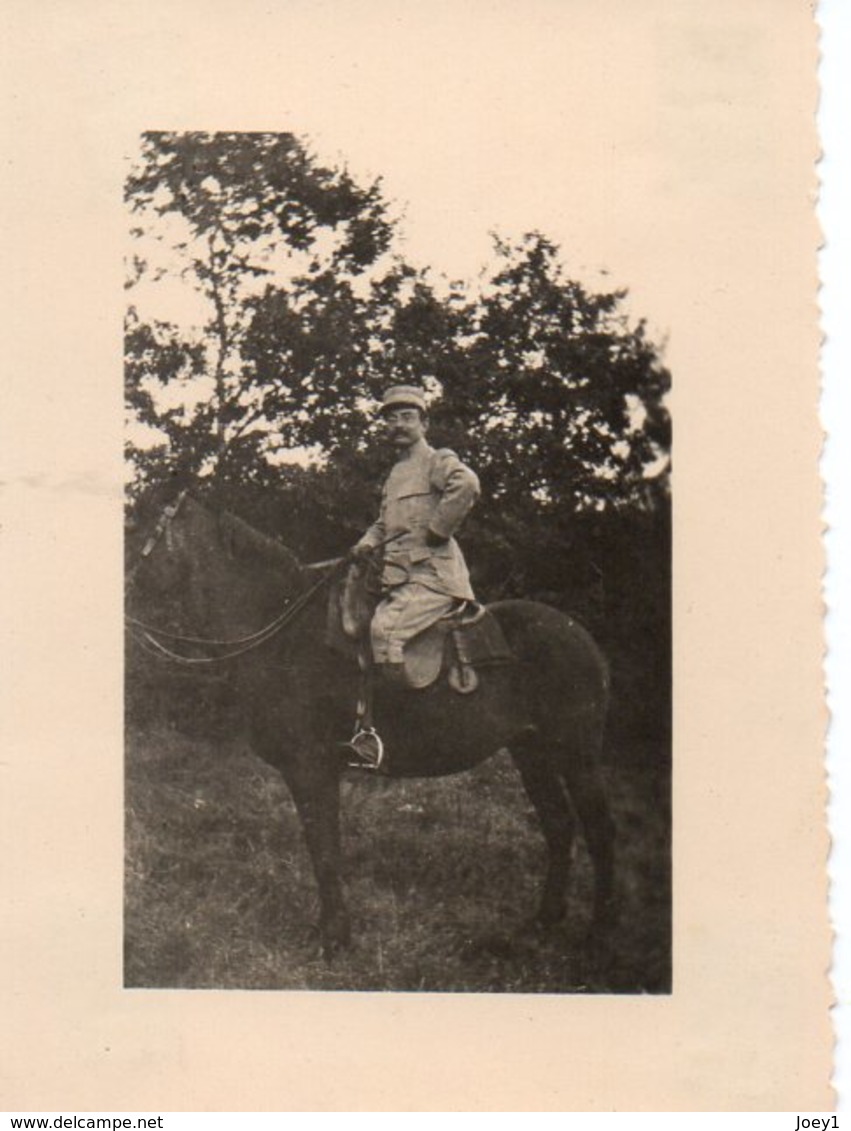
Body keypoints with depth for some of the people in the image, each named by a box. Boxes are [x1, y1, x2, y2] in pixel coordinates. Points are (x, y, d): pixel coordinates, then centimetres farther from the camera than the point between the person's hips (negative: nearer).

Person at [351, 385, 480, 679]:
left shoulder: (438, 461, -2)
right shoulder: (395, 473, 24)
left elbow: (466, 484, -24)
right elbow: (384, 523, 33)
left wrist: (437, 531, -20)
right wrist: (367, 544, 11)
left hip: (431, 575, -9)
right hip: (399, 576, 9)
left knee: (386, 628, -27)